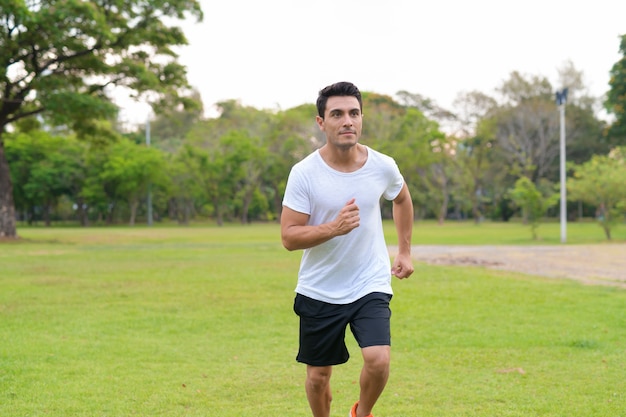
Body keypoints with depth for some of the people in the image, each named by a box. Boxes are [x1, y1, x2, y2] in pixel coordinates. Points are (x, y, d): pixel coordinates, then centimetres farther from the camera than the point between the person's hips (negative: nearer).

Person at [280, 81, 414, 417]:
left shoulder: (383, 166, -6)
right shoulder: (304, 173, -13)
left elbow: (402, 199, 18)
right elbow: (288, 237, -14)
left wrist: (405, 251, 16)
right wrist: (334, 228, -29)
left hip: (371, 286, 1)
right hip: (319, 291, -1)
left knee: (378, 360, -18)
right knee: (318, 376, 8)